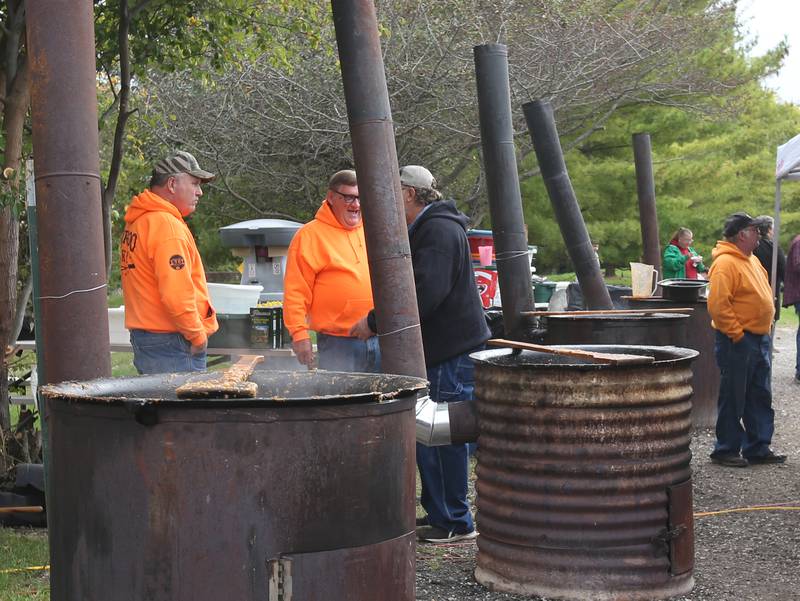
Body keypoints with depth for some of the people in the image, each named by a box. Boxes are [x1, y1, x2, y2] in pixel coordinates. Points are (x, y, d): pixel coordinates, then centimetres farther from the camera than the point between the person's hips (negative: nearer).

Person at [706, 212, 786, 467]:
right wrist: (737, 334, -20)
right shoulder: (725, 263, -17)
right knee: (733, 399, -1)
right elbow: (717, 305, -22)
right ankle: (726, 450, 8)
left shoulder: (751, 260, 14)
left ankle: (758, 448, 21)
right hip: (737, 341, -9)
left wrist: (765, 327, 16)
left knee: (760, 398, 13)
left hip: (759, 339, 9)